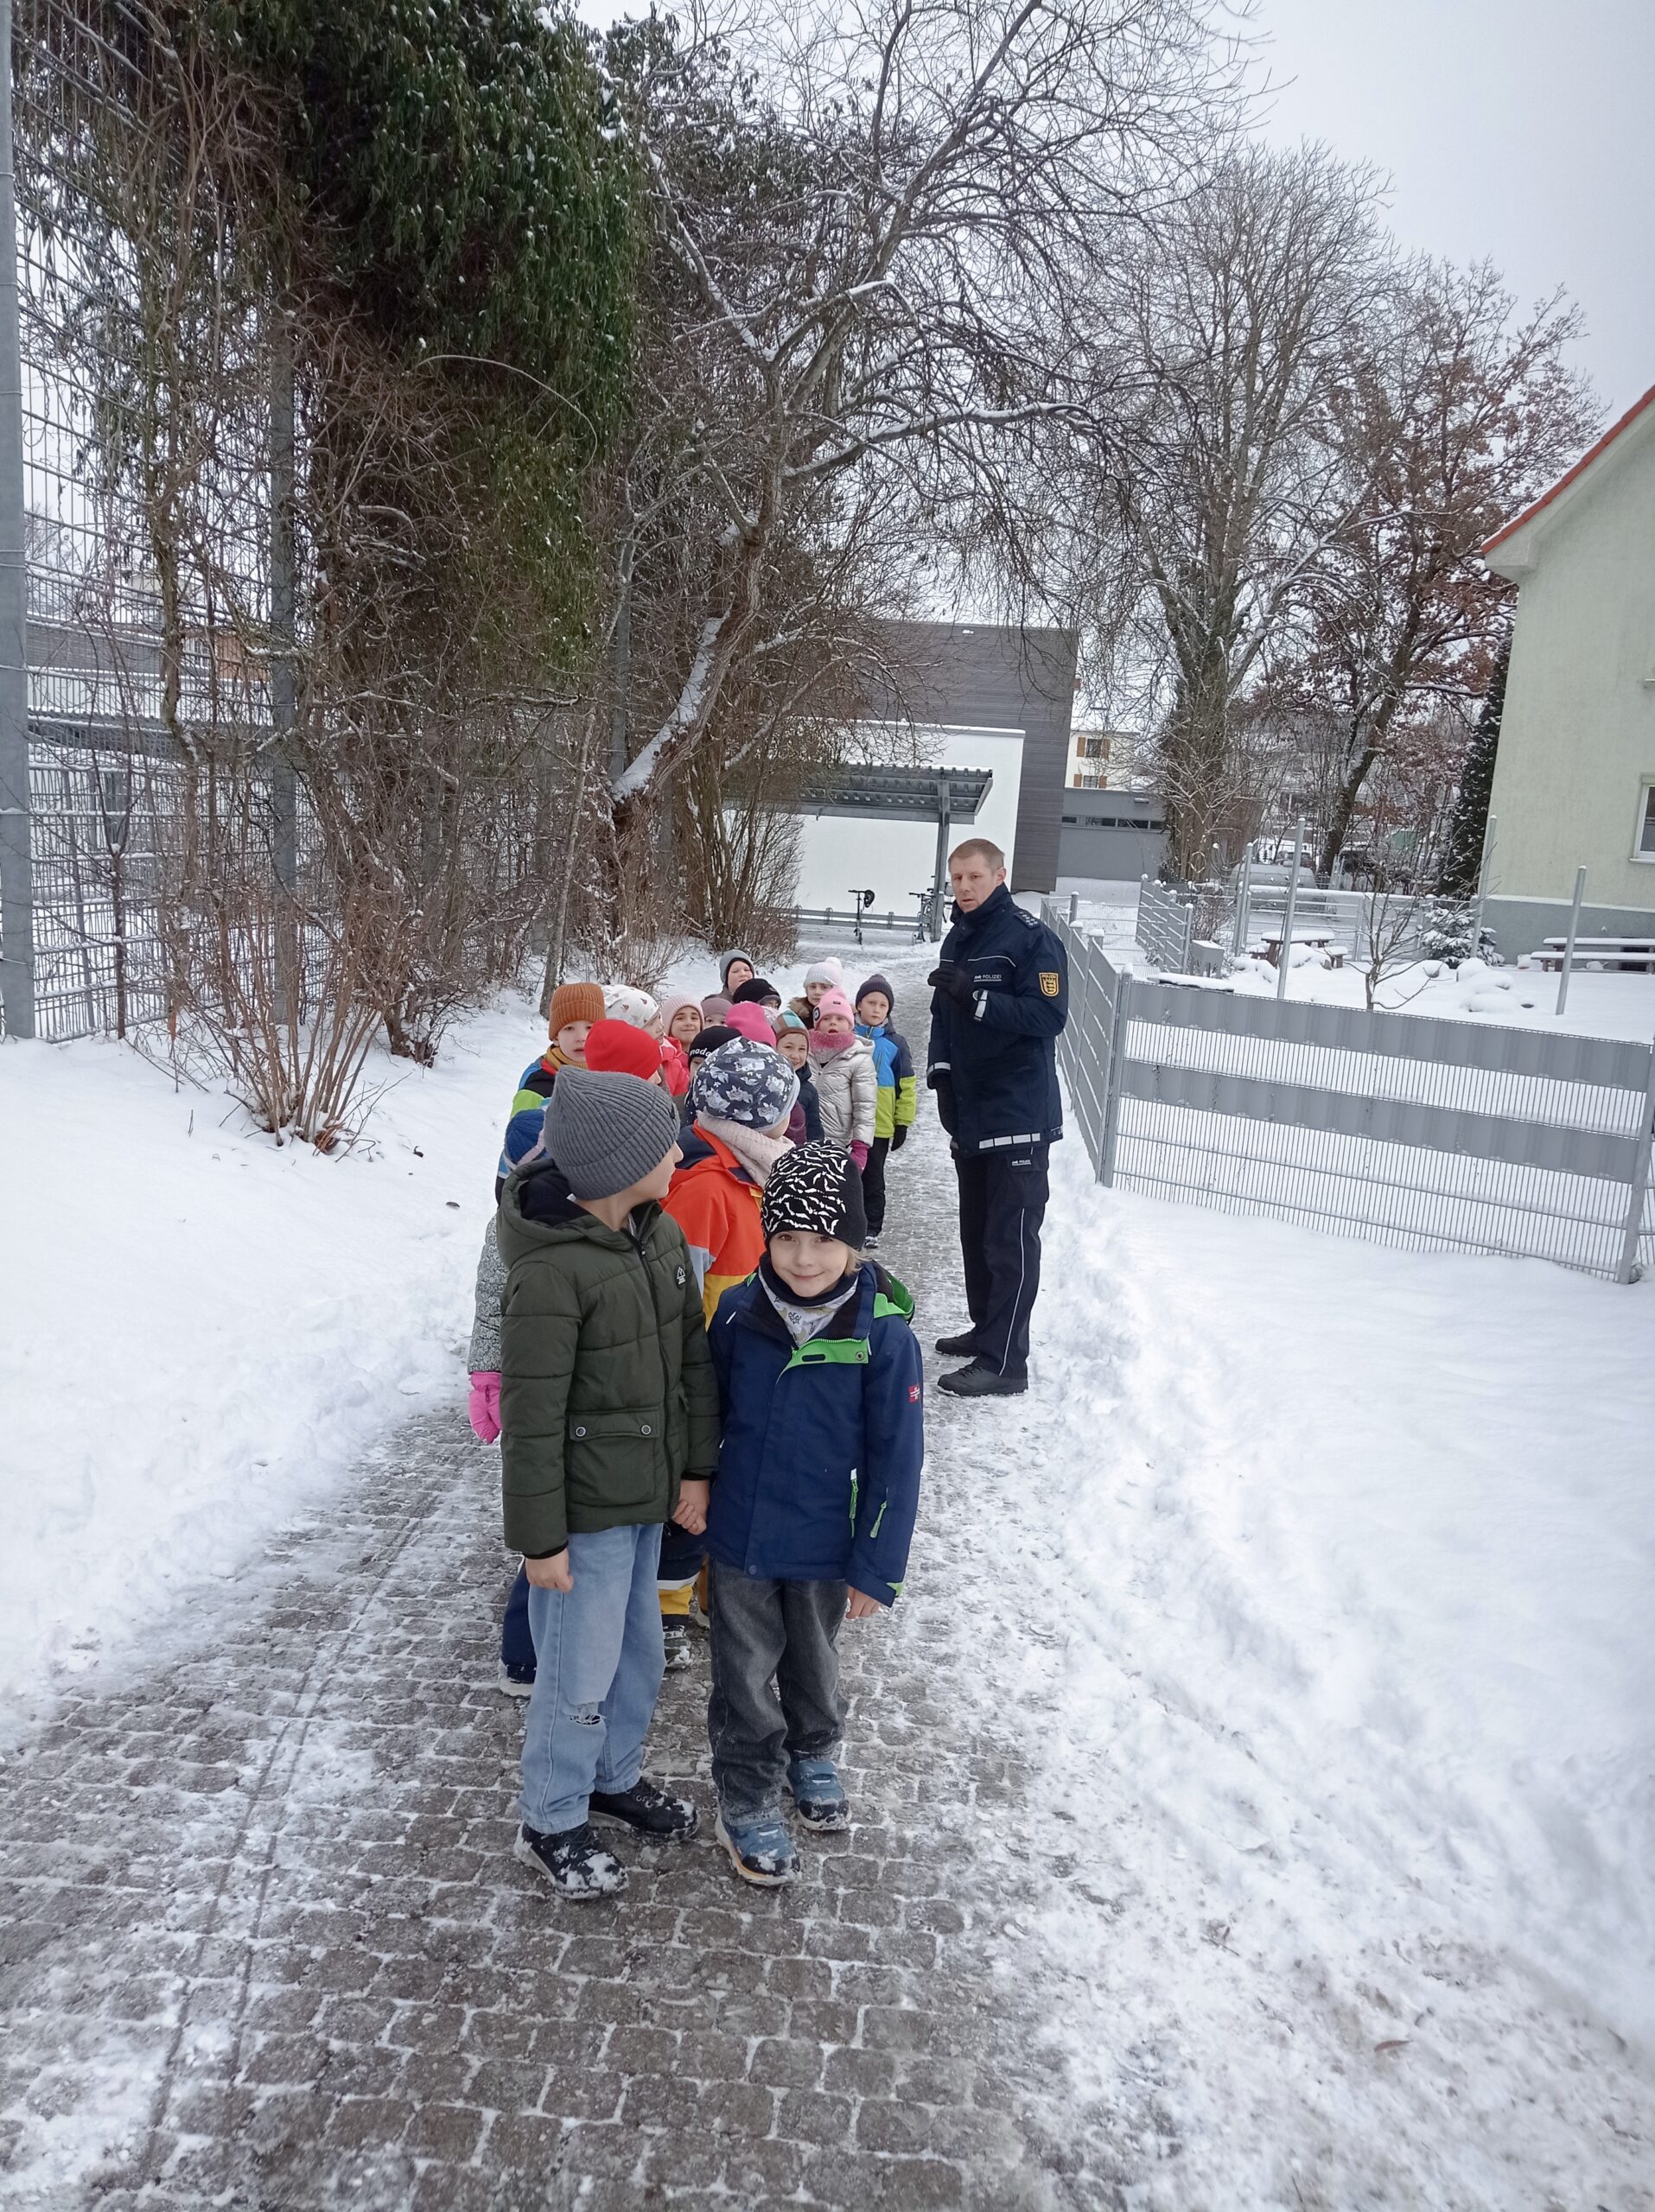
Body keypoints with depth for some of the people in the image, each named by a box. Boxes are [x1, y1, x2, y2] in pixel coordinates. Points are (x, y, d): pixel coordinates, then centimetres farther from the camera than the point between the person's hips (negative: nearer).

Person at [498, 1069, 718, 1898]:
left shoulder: (661, 1233, -2)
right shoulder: (550, 1271, -27)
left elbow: (693, 1353, 6)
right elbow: (530, 1419, -21)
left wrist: (696, 1468, 6)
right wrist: (539, 1538, -14)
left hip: (647, 1493, 8)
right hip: (585, 1512, -8)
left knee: (639, 1650, 23)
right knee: (581, 1674, 8)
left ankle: (615, 1777, 46)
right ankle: (551, 1825, 31)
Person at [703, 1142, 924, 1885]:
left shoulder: (882, 1333, -21)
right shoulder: (740, 1312, -13)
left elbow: (896, 1458, -13)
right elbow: (708, 1413, 2)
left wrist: (876, 1566, -10)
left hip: (824, 1548, -1)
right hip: (738, 1541, 1)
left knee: (813, 1662, 24)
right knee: (745, 1676, 14)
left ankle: (813, 1756, 51)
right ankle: (747, 1803, 35)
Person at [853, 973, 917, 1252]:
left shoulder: (895, 1043, 1)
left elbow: (906, 1086, 4)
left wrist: (903, 1123, 1)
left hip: (879, 1125, 0)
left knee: (873, 1180, 7)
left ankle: (872, 1229, 18)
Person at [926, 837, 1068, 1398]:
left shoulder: (1031, 938, -10)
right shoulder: (957, 940, 14)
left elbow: (1049, 1015, -20)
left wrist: (975, 994, -27)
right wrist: (940, 1065, 4)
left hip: (1018, 1115, -8)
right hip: (969, 1114, 8)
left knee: (1011, 1240, -6)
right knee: (976, 1231, 17)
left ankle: (1003, 1361, -4)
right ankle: (986, 1329, 31)